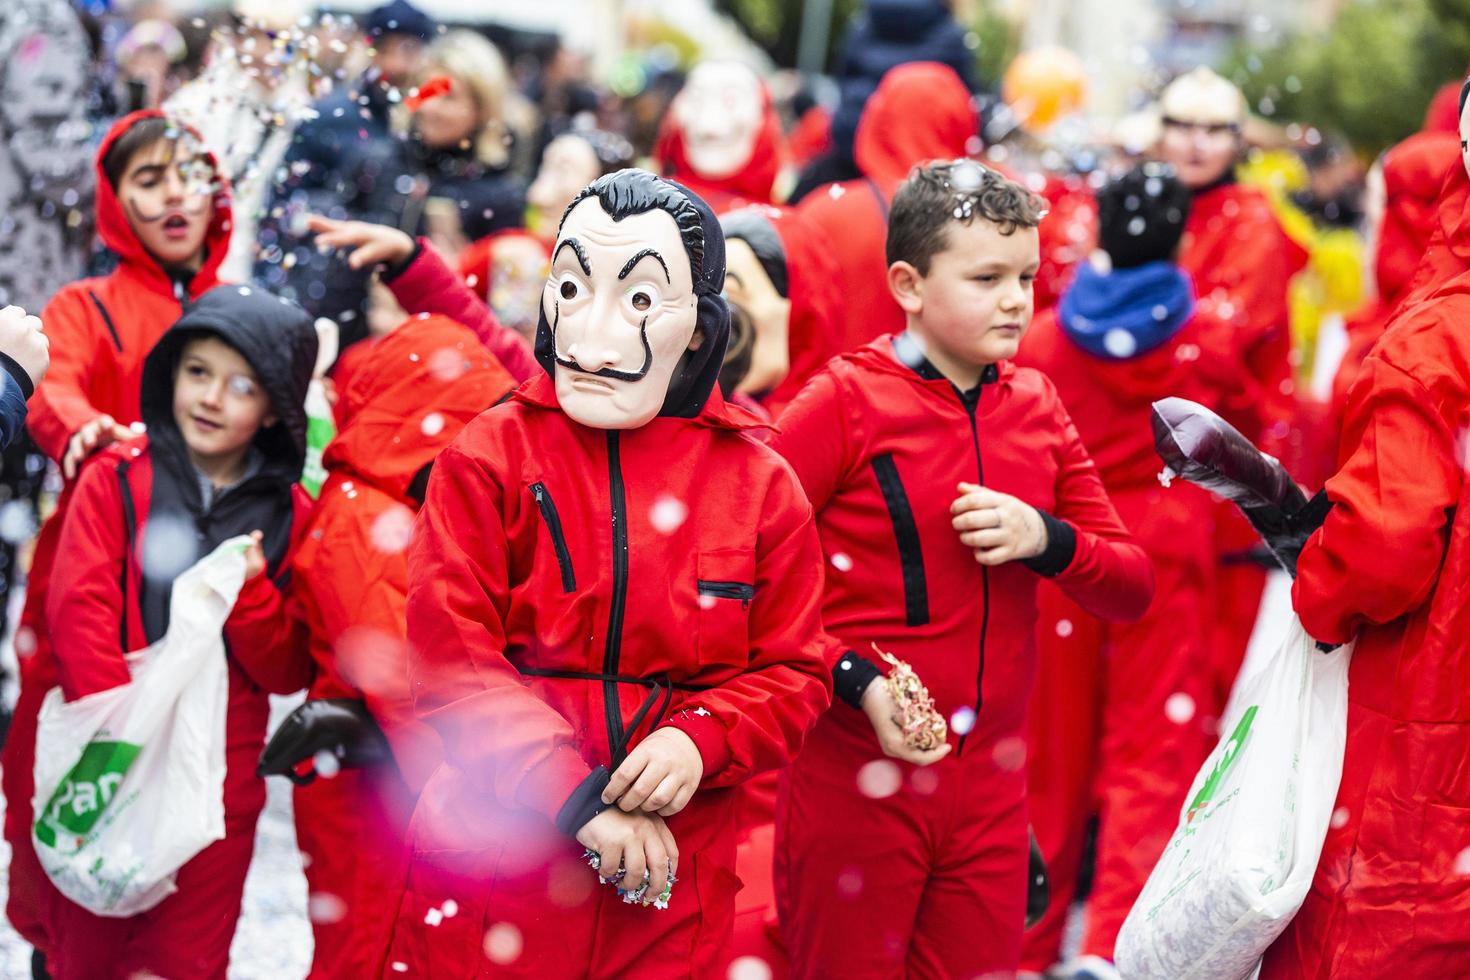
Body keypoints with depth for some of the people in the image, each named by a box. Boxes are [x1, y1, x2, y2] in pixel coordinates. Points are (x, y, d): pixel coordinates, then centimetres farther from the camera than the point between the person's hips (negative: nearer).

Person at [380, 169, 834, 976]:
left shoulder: (759, 484, 4)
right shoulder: (488, 458, -1)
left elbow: (793, 673, 6)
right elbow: (452, 659, -8)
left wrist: (701, 740, -15)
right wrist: (578, 796, -16)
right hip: (495, 869, -1)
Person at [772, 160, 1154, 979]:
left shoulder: (1036, 405, 7)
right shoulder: (846, 401, -9)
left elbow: (1133, 589, 8)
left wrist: (1045, 539, -11)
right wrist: (856, 681, -20)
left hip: (989, 789, 5)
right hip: (854, 783, -5)